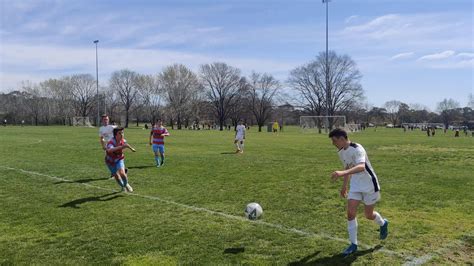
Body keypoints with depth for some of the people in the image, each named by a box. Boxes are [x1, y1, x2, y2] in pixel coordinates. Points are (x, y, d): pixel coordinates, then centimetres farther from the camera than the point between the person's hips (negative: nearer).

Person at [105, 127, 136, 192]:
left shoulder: (123, 141, -19)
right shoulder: (111, 142, -36)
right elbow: (109, 150, -59)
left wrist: (131, 148, 18)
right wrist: (121, 147, -69)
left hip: (119, 159, 2)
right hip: (110, 161, -2)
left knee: (122, 173, -21)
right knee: (116, 176, 9)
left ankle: (126, 184, 9)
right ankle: (123, 186, 40)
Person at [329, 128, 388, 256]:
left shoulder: (357, 149, -26)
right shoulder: (341, 152, 1)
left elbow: (361, 167, -44)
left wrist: (343, 173, -59)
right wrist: (344, 186, 21)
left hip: (369, 185, -6)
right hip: (355, 186, 6)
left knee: (369, 215, 8)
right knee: (350, 213, -6)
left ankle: (383, 224, 44)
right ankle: (353, 244, 5)